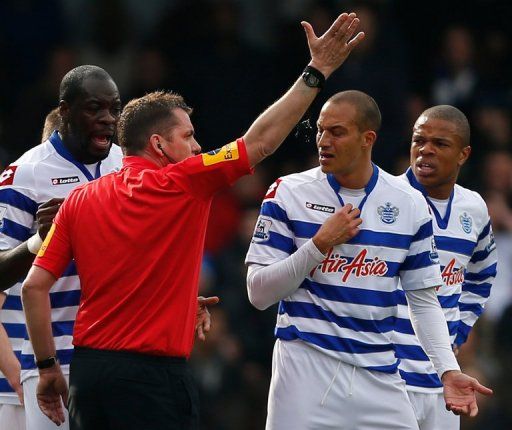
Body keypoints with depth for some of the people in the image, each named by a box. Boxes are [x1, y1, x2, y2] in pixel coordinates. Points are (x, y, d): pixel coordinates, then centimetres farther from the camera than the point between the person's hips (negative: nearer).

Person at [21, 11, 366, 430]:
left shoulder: (80, 200, 7)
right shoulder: (184, 185, -6)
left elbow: (35, 286, 4)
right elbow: (260, 140, -2)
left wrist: (49, 368, 11)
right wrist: (317, 70, 4)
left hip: (90, 367, 6)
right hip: (154, 376, -6)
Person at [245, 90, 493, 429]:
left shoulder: (410, 205, 4)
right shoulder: (288, 194, -2)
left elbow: (424, 301, 8)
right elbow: (259, 293, -5)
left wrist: (448, 370, -5)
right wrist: (319, 244, -15)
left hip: (379, 373, 2)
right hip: (306, 370, -2)